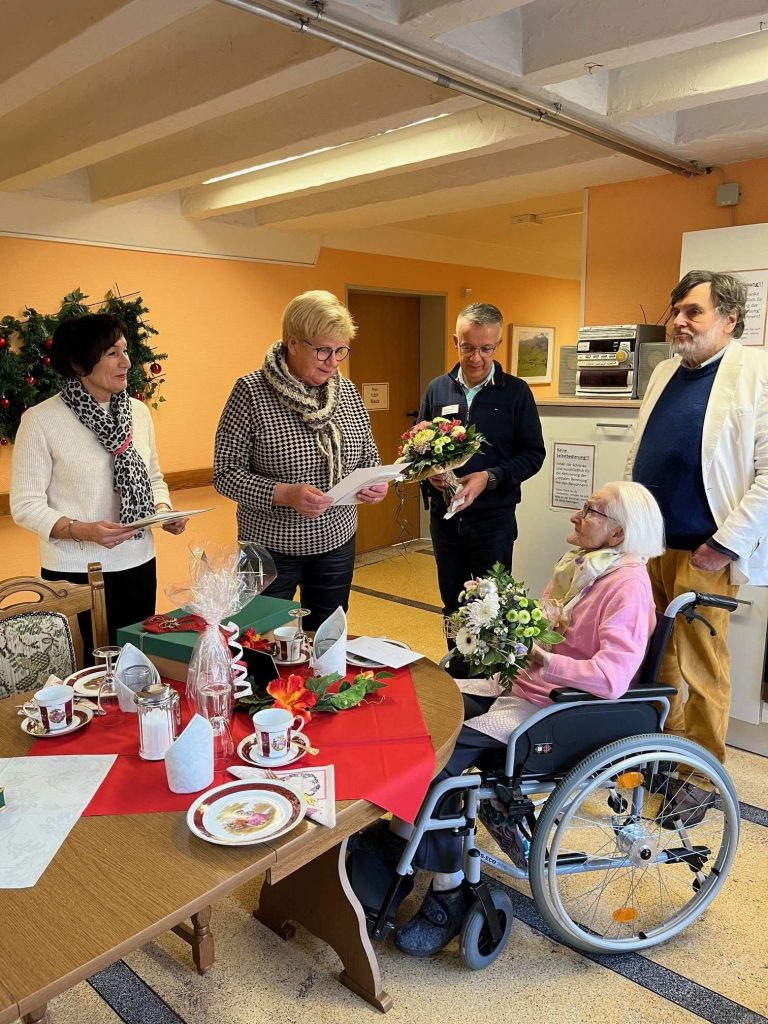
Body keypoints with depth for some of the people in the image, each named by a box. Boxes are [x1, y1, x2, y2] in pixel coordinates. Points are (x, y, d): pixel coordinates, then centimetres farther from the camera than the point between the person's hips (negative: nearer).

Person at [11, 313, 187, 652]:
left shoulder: (138, 412, 5)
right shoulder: (41, 420, -10)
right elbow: (25, 504, -10)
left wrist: (164, 510, -5)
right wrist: (83, 531, -24)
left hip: (139, 564, 5)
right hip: (76, 572, -4)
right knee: (86, 666, 7)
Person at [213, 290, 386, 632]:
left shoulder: (347, 391, 2)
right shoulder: (251, 392, -14)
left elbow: (368, 455, 12)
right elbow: (225, 472, -14)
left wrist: (375, 482, -10)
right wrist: (286, 494, -28)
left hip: (337, 541, 4)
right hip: (271, 548, -4)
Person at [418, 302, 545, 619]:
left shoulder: (516, 392, -5)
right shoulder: (438, 389, 4)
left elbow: (533, 453, -5)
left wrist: (490, 478, -20)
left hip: (493, 519, -3)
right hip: (443, 518, 3)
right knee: (452, 605, 17)